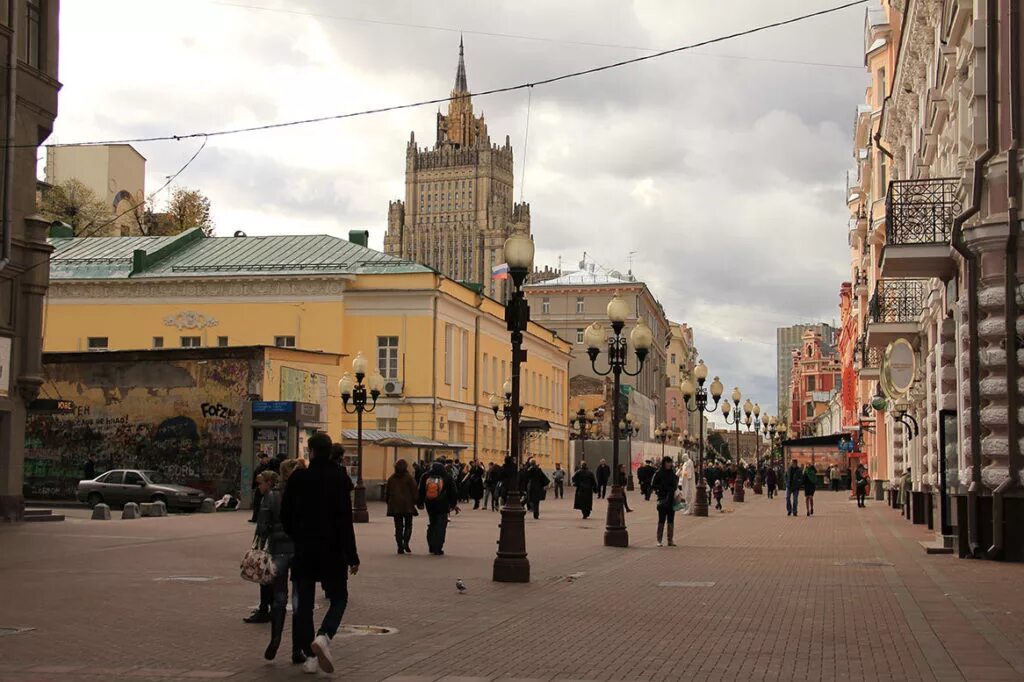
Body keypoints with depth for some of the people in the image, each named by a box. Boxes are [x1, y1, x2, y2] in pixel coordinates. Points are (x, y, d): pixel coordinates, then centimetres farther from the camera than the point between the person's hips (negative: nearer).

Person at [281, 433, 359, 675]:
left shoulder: (298, 478, -2)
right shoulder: (339, 478, -8)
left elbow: (285, 516, 3)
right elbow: (345, 520, -11)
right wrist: (352, 556, -7)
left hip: (304, 551, 2)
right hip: (332, 551, -2)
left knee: (304, 602, 11)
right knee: (338, 598, 10)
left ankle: (309, 656, 10)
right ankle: (324, 636, -16)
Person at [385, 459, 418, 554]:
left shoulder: (391, 478, 4)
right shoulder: (409, 477, -7)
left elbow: (387, 492, 10)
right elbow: (415, 490, -8)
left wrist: (388, 501, 19)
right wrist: (415, 501, 2)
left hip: (395, 506, 3)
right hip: (407, 505, -3)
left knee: (398, 527, 7)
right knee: (408, 525, 8)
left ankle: (400, 547, 3)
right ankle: (406, 543, -13)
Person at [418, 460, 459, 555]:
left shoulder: (425, 477, 3)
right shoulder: (447, 477, -3)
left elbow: (421, 491, 9)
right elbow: (453, 492, 2)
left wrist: (420, 503, 18)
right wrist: (454, 504, 12)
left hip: (430, 505, 3)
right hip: (443, 506, -3)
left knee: (432, 525, 17)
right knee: (441, 527, -1)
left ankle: (432, 547, 16)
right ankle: (438, 549, -7)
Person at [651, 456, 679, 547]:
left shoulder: (673, 472, 9)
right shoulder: (659, 473, -4)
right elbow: (653, 486, -5)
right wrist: (662, 488, -15)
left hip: (672, 499, 4)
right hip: (662, 499, -4)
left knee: (671, 520, 6)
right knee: (661, 520, -3)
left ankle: (670, 540, 12)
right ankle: (659, 540, 3)